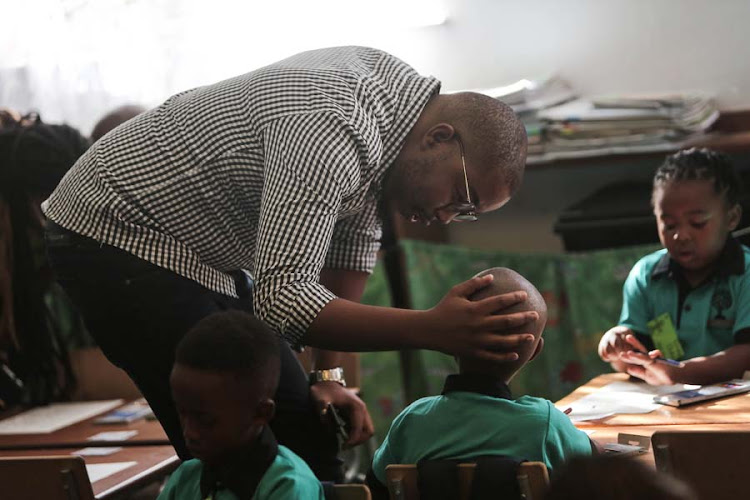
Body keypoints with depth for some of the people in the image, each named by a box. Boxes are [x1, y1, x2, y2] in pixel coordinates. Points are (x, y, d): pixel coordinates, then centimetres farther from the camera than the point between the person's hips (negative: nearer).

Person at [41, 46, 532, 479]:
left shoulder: (395, 82, -3)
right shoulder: (330, 132, -33)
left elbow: (355, 239, 5)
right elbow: (280, 299, -36)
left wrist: (329, 375, 2)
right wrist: (433, 329, -42)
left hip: (210, 256, 9)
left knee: (305, 435, 6)